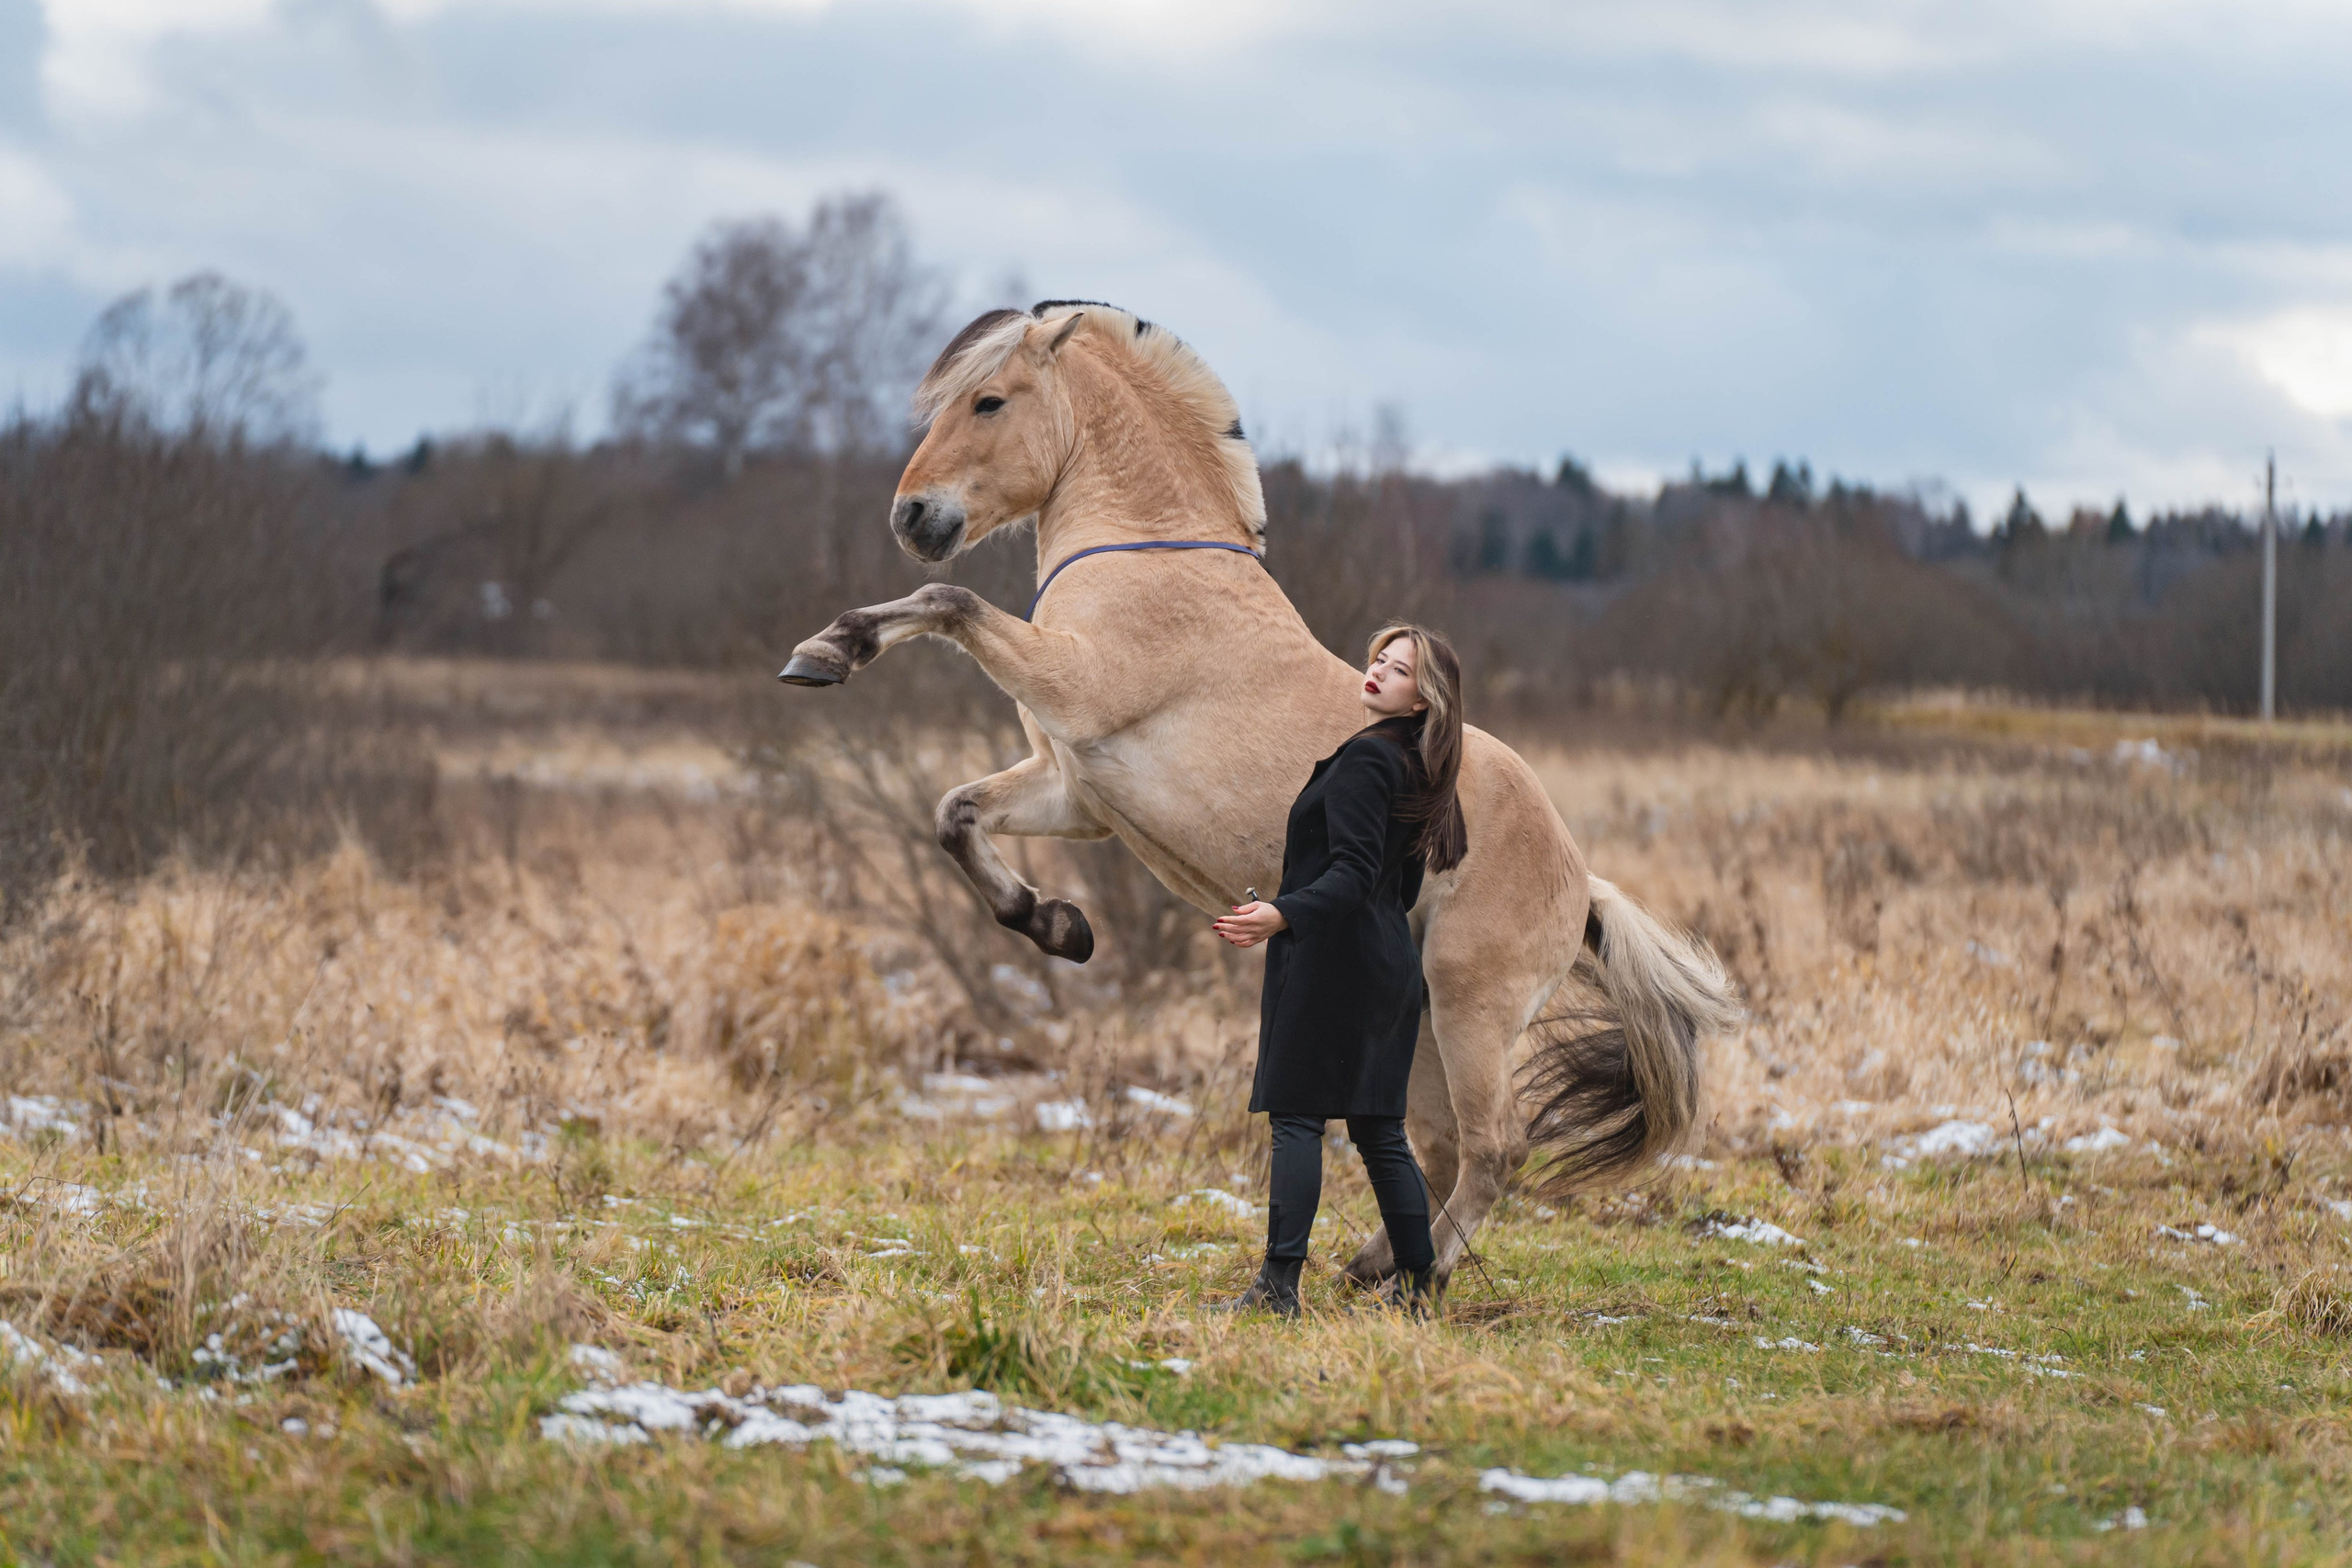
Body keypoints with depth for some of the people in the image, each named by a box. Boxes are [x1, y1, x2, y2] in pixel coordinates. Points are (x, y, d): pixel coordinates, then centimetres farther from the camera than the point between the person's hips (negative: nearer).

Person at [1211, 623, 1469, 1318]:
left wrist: (1282, 915, -33)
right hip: (1389, 961, 9)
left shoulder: (1364, 758, -13)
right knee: (1379, 1129, 11)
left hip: (1334, 958, -9)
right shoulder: (1417, 767, 14)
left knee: (1296, 1116, -10)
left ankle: (1279, 1285, -16)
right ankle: (1416, 1286, 10)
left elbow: (1352, 876, -21)